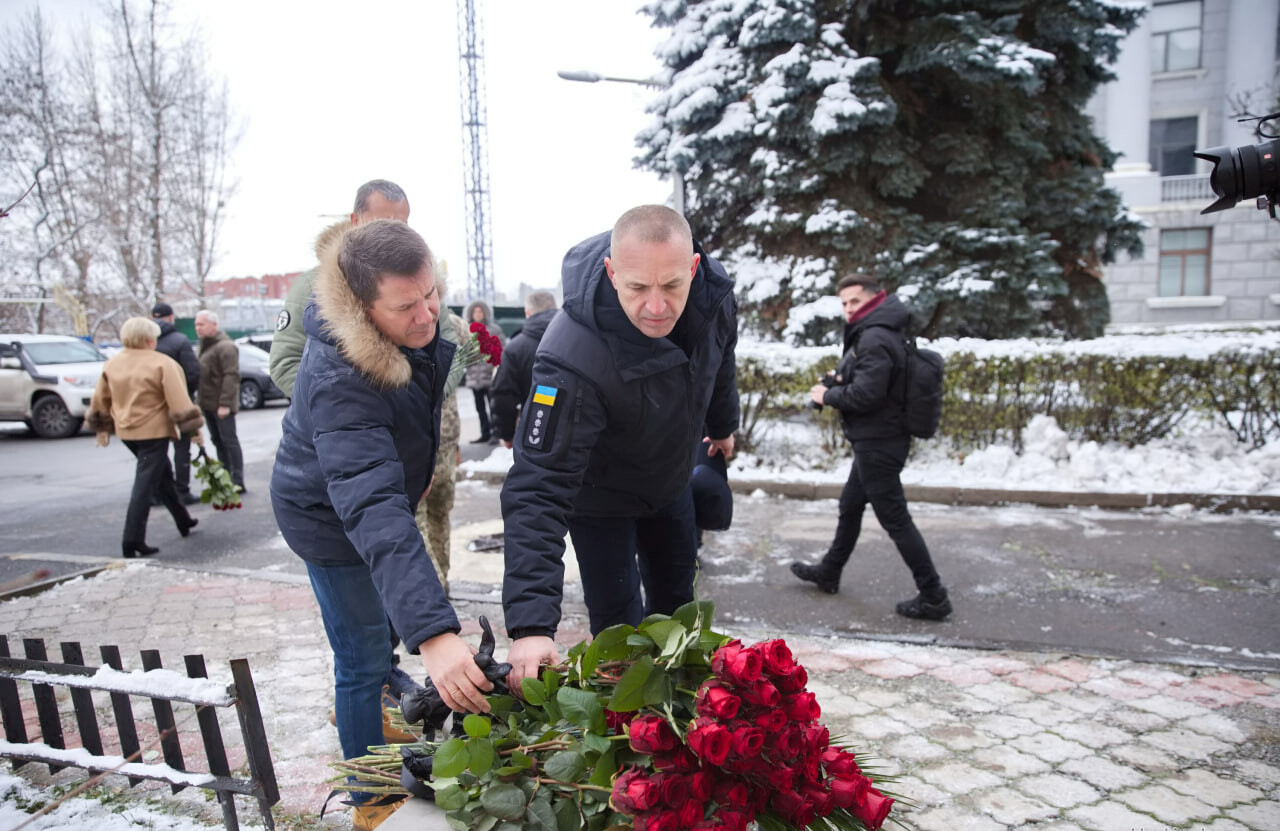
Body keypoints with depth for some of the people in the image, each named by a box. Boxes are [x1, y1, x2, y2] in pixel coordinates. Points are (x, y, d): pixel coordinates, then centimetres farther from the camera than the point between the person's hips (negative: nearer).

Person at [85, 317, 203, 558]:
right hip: (153, 432, -7)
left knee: (162, 475, 22)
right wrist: (194, 429, -13)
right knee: (145, 484, -5)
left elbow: (101, 400, 15)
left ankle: (183, 521, 33)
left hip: (126, 431, 7)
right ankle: (132, 541, -6)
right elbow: (179, 402, -17)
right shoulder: (162, 364, -13)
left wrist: (102, 427, 25)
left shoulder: (112, 363, 7)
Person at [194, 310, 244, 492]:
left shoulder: (225, 347, -13)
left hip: (221, 405, -10)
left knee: (229, 441, -6)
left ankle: (237, 482, -3)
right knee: (218, 441, 12)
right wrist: (200, 401, 15)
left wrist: (225, 403, -25)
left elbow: (231, 376, -20)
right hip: (208, 403, 10)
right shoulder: (205, 346, 18)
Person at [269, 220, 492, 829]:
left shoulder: (416, 327, -17)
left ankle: (365, 709, 56)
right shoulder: (339, 382, -42)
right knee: (365, 661, 3)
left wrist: (412, 463, 17)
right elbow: (372, 510, -52)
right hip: (331, 520, -8)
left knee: (382, 617, 28)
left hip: (372, 489, 8)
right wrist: (433, 633, -59)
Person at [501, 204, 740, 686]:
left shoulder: (713, 292, -25)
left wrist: (723, 425, 19)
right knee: (617, 619, -3)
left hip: (671, 477, 6)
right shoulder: (573, 357, -43)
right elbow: (539, 488, -44)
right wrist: (531, 624, -50)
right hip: (600, 493, -5)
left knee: (675, 597, 20)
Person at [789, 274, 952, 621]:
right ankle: (828, 572, 38)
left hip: (878, 444, -11)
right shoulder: (880, 333, 13)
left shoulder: (875, 338, -21)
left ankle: (933, 597, 3)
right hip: (877, 440, 11)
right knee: (850, 507, 22)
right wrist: (835, 386, -2)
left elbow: (865, 394, -27)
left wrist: (827, 395, -11)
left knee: (895, 518, -4)